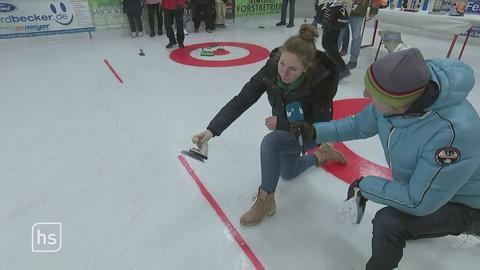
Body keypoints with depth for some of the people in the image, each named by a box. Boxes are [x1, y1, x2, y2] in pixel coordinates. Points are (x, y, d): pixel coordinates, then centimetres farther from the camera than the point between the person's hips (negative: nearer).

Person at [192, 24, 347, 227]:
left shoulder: (321, 80, -34)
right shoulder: (271, 69, -27)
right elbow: (241, 101, -29)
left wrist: (280, 123, -30)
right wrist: (212, 129, -39)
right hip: (285, 127, 5)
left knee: (270, 142, -34)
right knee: (288, 173, 24)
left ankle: (265, 200, -14)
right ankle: (322, 154, 45)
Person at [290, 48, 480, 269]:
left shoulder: (454, 131, -43)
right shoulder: (398, 94, -23)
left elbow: (419, 202, -33)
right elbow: (359, 124, -5)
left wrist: (366, 186, -23)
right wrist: (315, 132, -13)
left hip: (462, 202, -6)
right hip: (423, 186, 7)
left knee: (388, 223, -28)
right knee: (397, 227, 28)